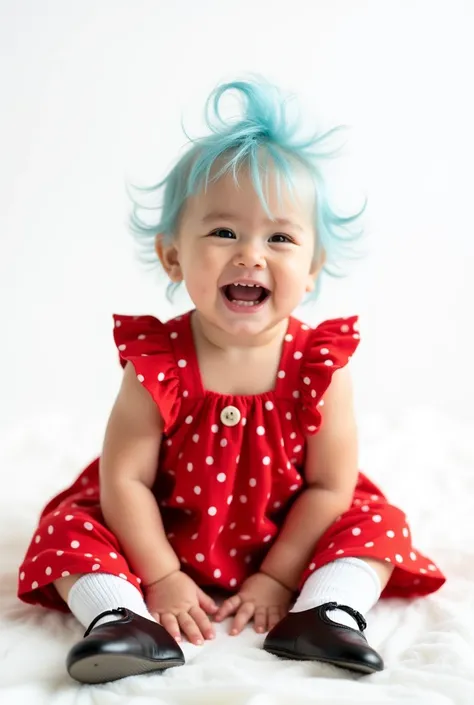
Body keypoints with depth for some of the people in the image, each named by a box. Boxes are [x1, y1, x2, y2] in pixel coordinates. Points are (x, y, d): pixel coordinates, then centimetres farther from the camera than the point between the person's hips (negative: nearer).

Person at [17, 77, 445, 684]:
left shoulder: (321, 366, -18)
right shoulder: (156, 362, -21)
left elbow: (330, 486, -12)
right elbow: (124, 479, -17)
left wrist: (277, 576, -14)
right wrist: (162, 577, -18)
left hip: (282, 540, 1)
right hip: (169, 541, 0)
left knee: (377, 521, -12)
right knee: (72, 526, -16)